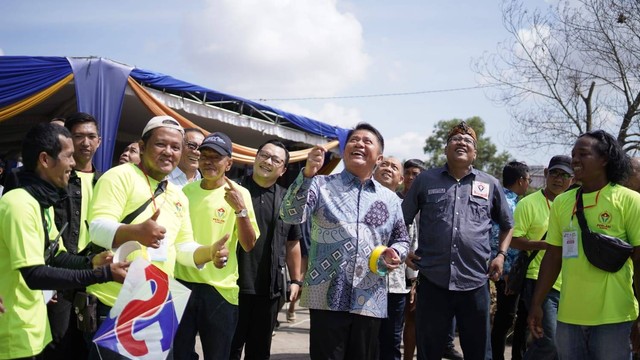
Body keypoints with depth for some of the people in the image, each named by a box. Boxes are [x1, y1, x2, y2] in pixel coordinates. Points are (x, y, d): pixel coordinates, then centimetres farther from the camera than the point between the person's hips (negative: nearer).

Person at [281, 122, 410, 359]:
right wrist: (308, 173, -24)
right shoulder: (321, 185, 4)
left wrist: (395, 253, -4)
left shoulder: (390, 199, 13)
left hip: (370, 302, 3)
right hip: (328, 298, -3)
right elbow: (291, 215, -11)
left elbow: (401, 239, 20)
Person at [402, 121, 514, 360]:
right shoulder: (425, 180, 7)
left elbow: (507, 224, 20)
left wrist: (501, 255, 7)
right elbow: (401, 220, 15)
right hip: (432, 280, -1)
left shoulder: (490, 185, 10)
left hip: (475, 282, 1)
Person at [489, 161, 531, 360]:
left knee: (505, 317, 15)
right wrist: (506, 272, -23)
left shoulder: (511, 201, 14)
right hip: (509, 271, -10)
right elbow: (497, 239, -23)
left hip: (514, 270, 10)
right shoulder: (505, 202, -17)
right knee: (505, 318, -2)